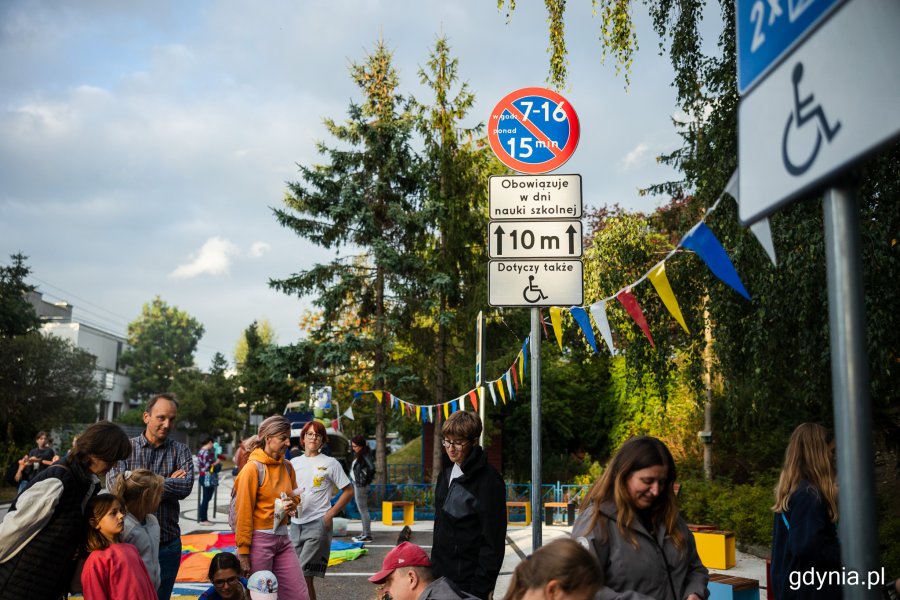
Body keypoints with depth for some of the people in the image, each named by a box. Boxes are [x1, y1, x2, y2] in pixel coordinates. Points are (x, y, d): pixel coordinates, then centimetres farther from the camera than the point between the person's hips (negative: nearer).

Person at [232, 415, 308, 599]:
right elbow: (243, 513, -13)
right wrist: (243, 552, -14)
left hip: (283, 538, 6)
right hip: (259, 540, -6)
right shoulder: (253, 468, -13)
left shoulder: (287, 467, 7)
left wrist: (291, 505, -1)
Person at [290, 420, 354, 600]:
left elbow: (348, 491, 1)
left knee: (304, 574, -12)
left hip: (318, 524, -5)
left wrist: (330, 514, -7)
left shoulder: (330, 463, 0)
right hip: (296, 523, 5)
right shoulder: (294, 462, 11)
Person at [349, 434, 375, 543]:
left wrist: (365, 479, -19)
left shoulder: (365, 455, -16)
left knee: (363, 510, -5)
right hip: (357, 484, 10)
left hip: (361, 485, -10)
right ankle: (364, 533, 23)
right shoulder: (358, 455, 12)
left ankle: (367, 535, -1)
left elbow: (371, 468, -29)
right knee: (362, 510, 15)